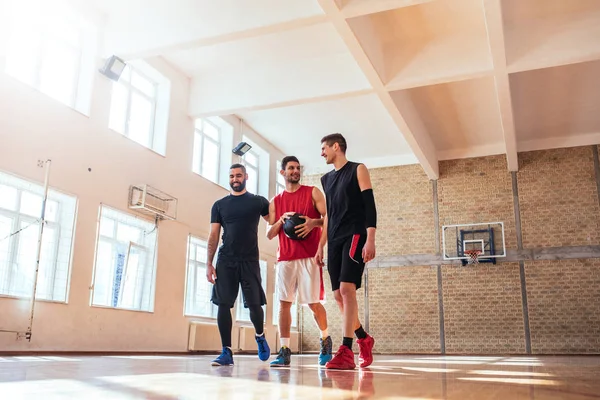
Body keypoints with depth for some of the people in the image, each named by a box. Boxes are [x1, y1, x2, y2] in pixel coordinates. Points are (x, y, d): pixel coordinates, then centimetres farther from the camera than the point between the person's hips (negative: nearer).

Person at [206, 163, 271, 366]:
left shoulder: (258, 202, 7)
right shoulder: (219, 205, 10)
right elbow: (213, 236, 8)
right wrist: (209, 263, 0)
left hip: (250, 260, -1)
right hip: (225, 261, 2)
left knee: (254, 304, -3)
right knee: (223, 304, -4)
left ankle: (260, 336, 28)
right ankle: (227, 352, 3)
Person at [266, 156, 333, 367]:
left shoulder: (312, 192, 6)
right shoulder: (276, 201, 14)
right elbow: (269, 234, 11)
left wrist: (313, 222, -19)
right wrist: (281, 221, -8)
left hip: (309, 256, -3)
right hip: (285, 258, 3)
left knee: (313, 302, -2)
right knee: (284, 302, -3)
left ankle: (325, 340, 23)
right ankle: (285, 351, 2)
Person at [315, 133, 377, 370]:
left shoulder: (358, 170, 2)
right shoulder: (326, 179, 20)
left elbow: (369, 205, -7)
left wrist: (370, 239, -18)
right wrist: (321, 247, 18)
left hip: (355, 236, -7)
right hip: (334, 241, 7)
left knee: (347, 288, -20)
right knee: (339, 295, 3)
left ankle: (346, 352, -21)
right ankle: (364, 340, 23)